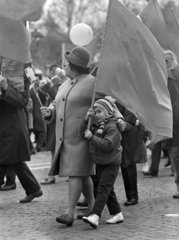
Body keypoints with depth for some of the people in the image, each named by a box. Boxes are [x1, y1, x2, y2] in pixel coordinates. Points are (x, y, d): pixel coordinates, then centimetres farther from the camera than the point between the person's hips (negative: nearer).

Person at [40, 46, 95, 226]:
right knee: (82, 174, 14)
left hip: (81, 136, -7)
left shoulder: (92, 83, -8)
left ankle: (70, 213, -13)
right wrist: (49, 112, -2)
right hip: (64, 136, 7)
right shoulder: (65, 85, 15)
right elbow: (56, 105, 18)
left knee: (76, 172, -11)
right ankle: (92, 208, 24)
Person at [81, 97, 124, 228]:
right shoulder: (96, 126, 11)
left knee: (103, 189, -14)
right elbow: (84, 133, 8)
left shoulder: (112, 127, -17)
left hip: (111, 164, -9)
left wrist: (92, 137, -29)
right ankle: (117, 214, 22)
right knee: (108, 190, 13)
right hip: (100, 163, 9)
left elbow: (108, 145, -27)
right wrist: (86, 120, -4)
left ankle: (95, 216, -24)